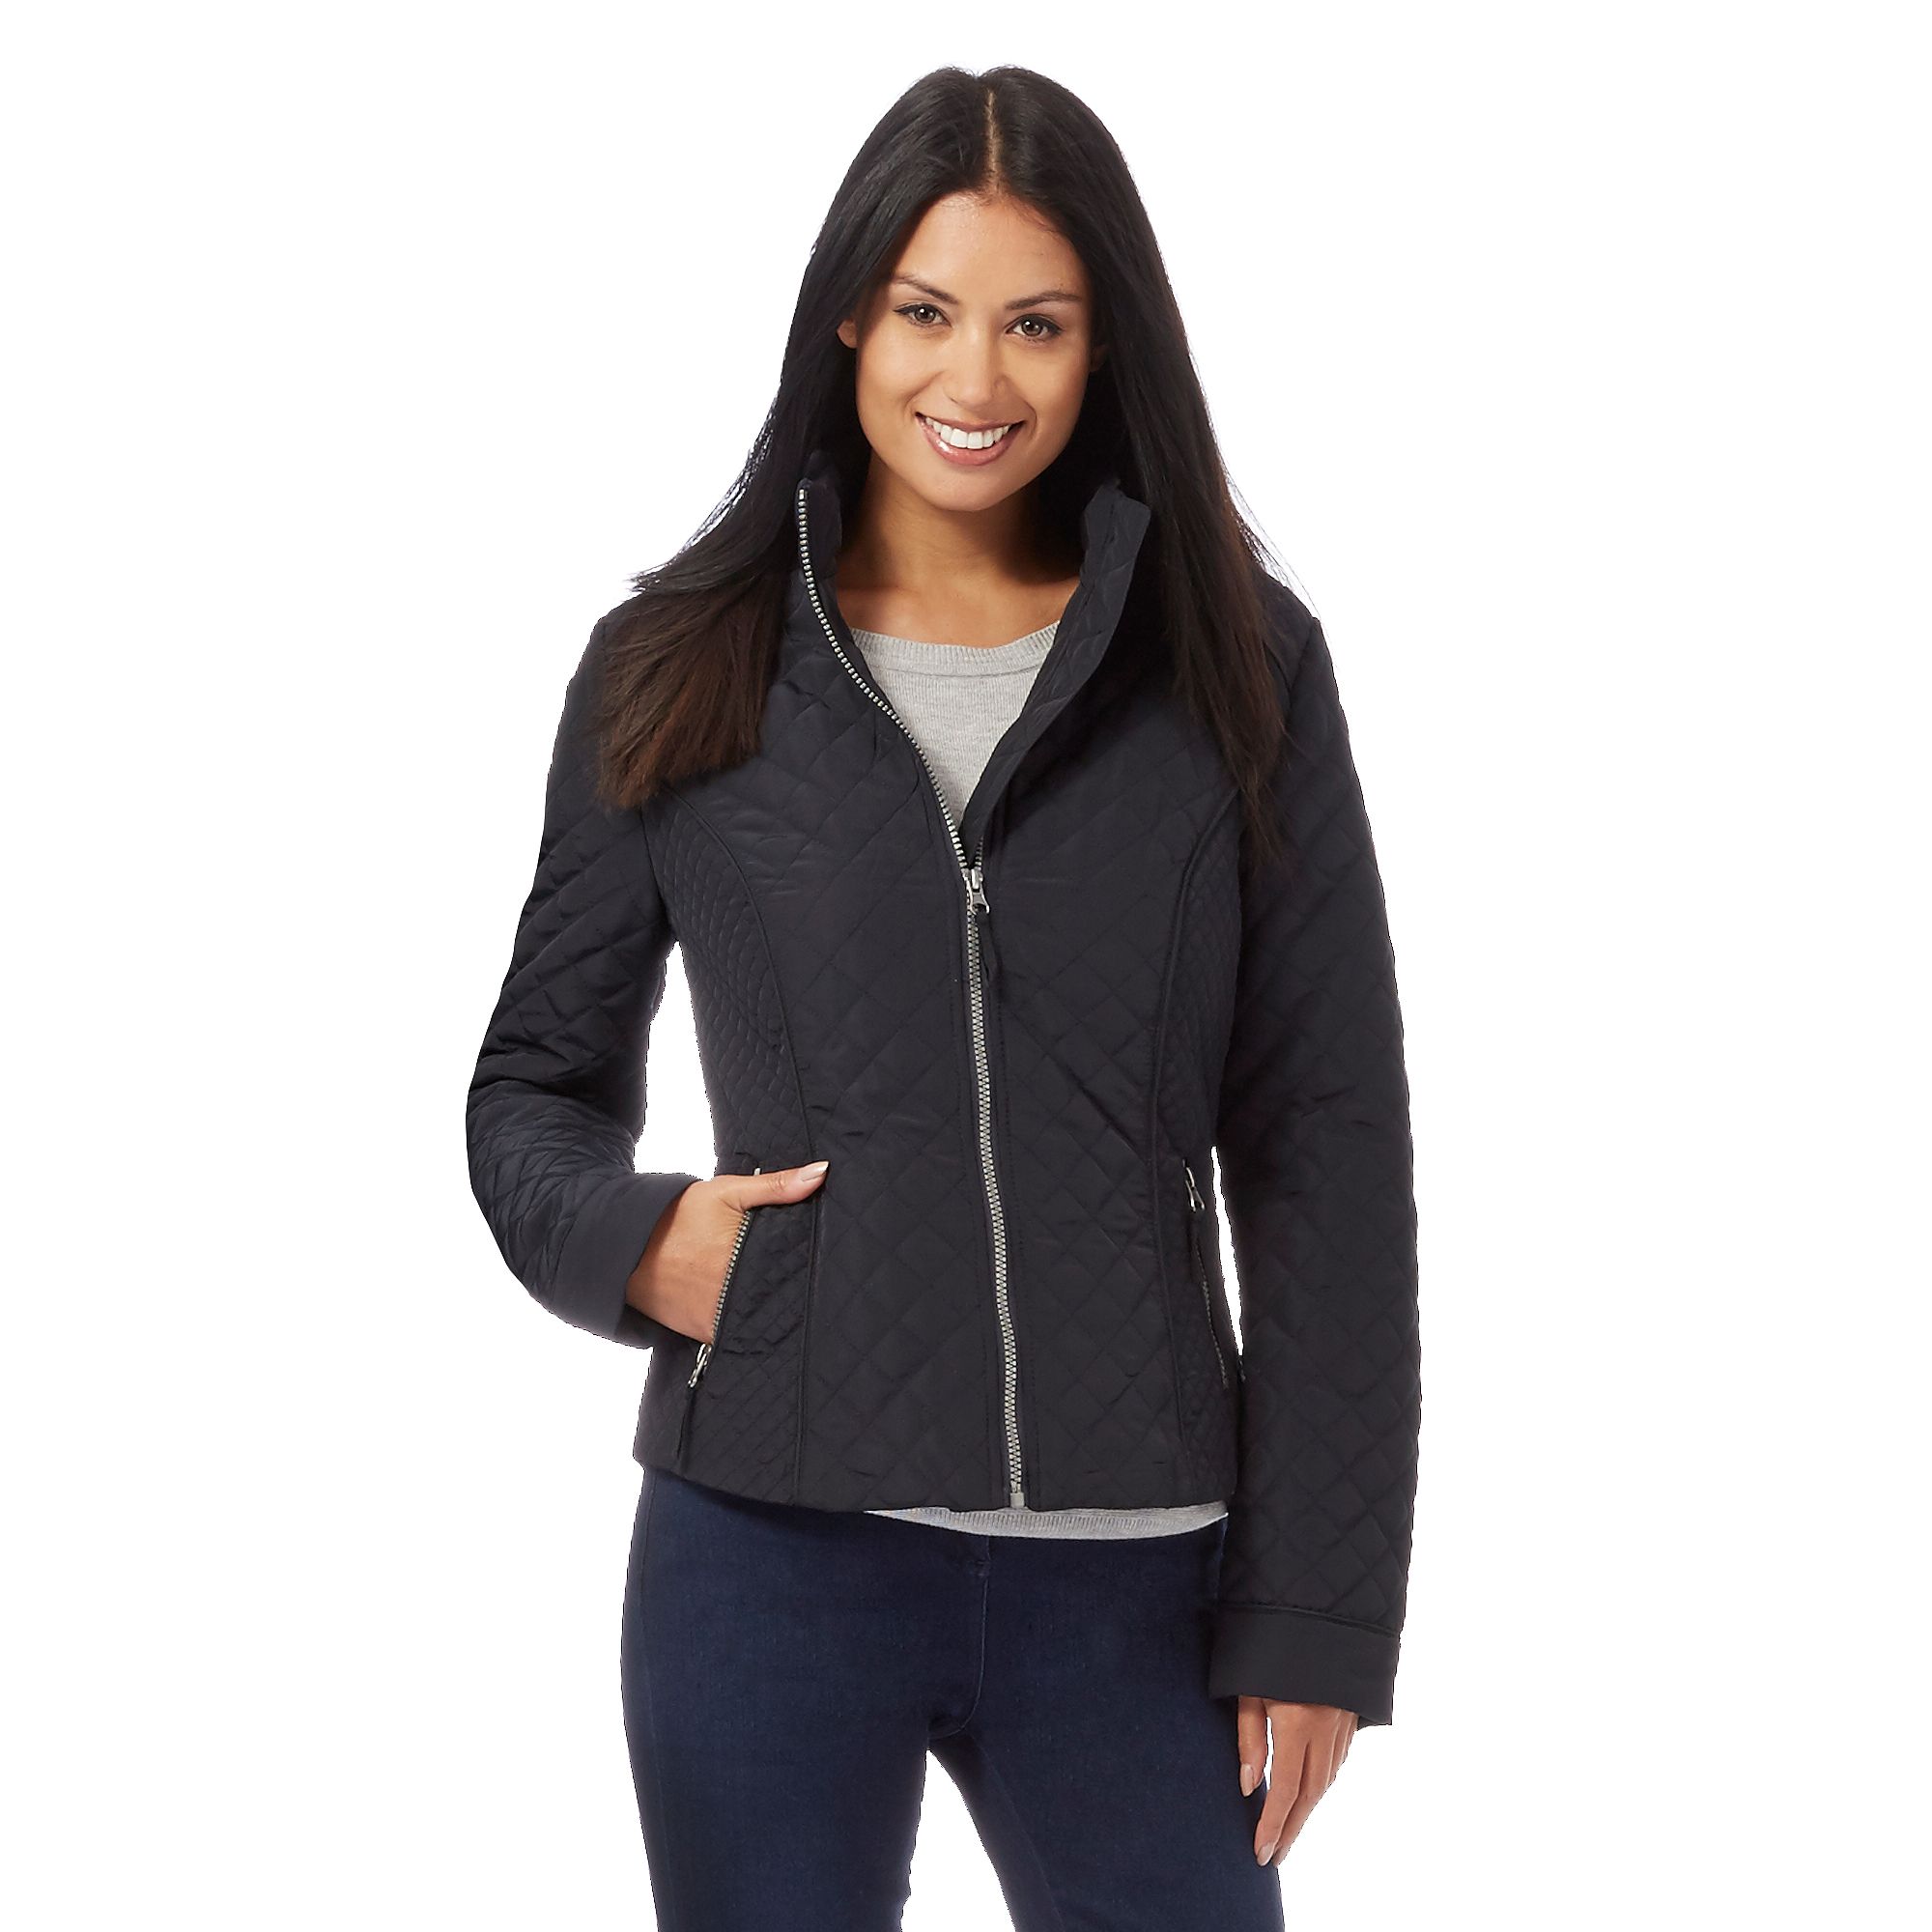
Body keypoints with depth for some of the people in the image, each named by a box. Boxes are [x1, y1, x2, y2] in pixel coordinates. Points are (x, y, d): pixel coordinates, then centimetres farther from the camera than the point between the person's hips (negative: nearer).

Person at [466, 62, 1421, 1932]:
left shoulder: (1236, 670, 2)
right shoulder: (678, 672, 4)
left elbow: (1325, 1154, 2)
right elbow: (535, 1081, 13)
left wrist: (1315, 1606, -2)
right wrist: (626, 1236, -10)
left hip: (1134, 1573, 0)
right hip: (769, 1550, 0)